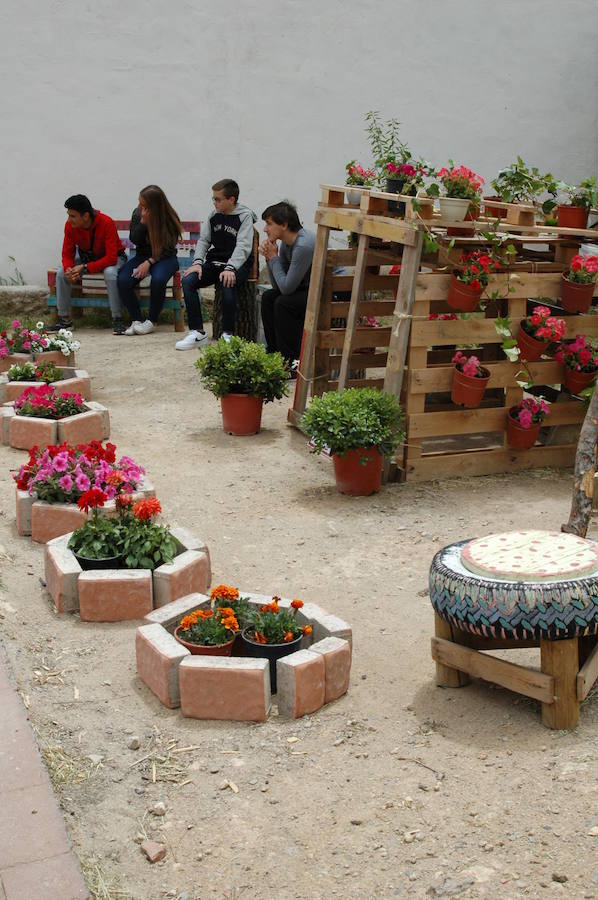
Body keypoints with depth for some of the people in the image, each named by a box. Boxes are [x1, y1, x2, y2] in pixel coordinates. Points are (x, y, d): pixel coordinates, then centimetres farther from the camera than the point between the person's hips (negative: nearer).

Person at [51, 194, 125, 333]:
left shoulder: (106, 223, -31)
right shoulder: (70, 225, -16)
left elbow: (111, 258, -32)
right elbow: (67, 253, -8)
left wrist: (84, 268, -37)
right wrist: (68, 269, -32)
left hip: (112, 258, -5)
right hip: (86, 257, 5)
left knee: (110, 273, -38)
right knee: (61, 273, -15)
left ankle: (117, 319, -28)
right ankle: (64, 319, -4)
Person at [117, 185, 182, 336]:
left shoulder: (170, 219, -10)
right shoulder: (137, 213, 1)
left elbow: (168, 249, -9)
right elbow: (134, 239, -3)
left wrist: (149, 262, -19)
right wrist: (143, 222, -18)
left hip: (165, 258, -4)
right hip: (142, 255, 4)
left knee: (158, 279, -37)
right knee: (123, 280, -25)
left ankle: (151, 321, -18)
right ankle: (136, 320, -12)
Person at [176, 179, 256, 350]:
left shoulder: (245, 216, -6)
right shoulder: (214, 214, 11)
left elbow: (243, 246, -17)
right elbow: (203, 240, 10)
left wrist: (230, 268, -32)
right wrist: (197, 262, -9)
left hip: (238, 265, -5)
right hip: (214, 262, 6)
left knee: (228, 284, -37)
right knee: (188, 280, -19)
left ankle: (228, 334, -24)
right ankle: (198, 332, -17)